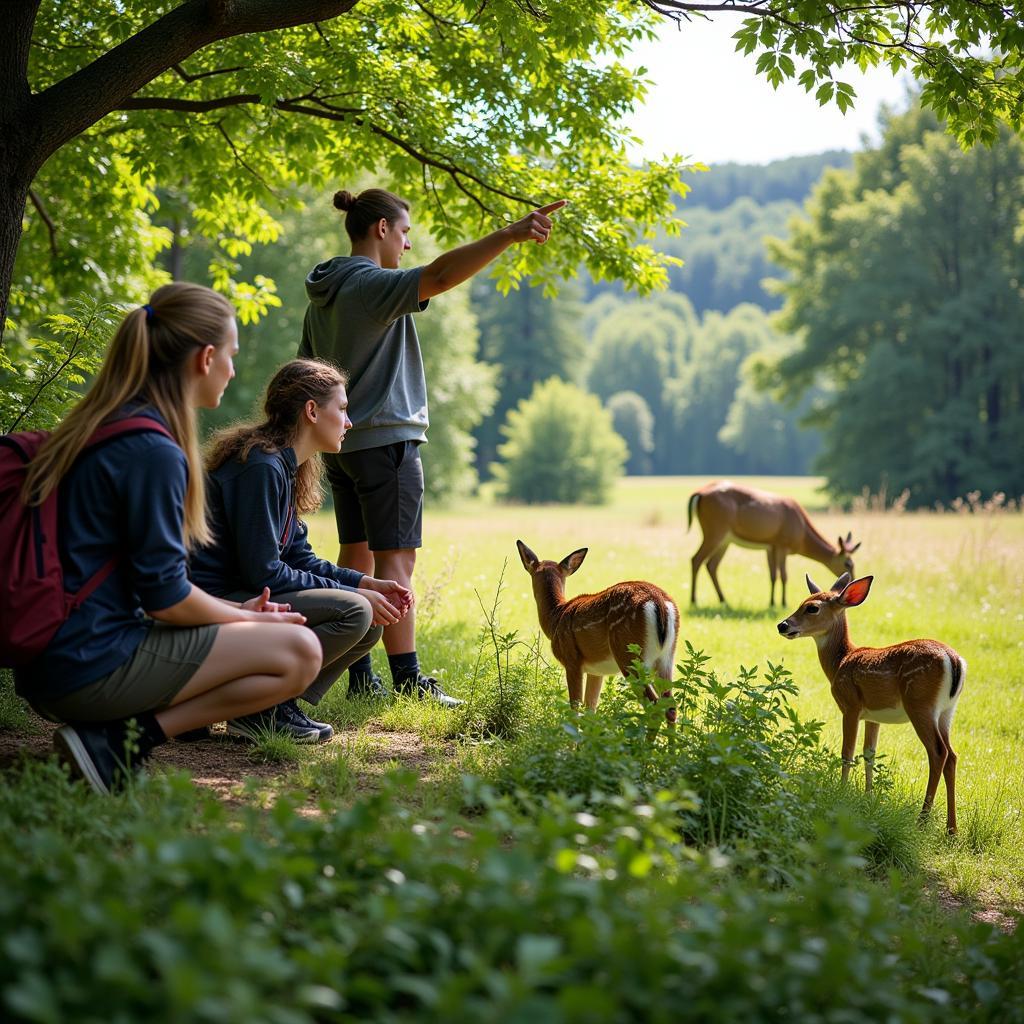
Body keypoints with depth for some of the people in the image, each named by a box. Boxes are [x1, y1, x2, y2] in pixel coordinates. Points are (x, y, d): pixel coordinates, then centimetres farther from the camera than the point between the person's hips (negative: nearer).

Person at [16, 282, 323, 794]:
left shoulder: (91, 431, 13)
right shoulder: (154, 451, -17)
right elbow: (165, 596, -15)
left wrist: (238, 611, 18)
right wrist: (248, 618, 3)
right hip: (92, 667, -10)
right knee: (298, 652, -8)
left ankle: (116, 729, 5)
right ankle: (125, 740, -12)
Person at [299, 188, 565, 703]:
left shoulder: (323, 297, 14)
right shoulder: (372, 285, -14)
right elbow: (440, 275, -32)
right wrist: (509, 235, -40)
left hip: (339, 443, 9)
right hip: (384, 438, -9)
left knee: (355, 554, 11)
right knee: (395, 559, -8)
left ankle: (359, 675, 14)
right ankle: (408, 680, -9)